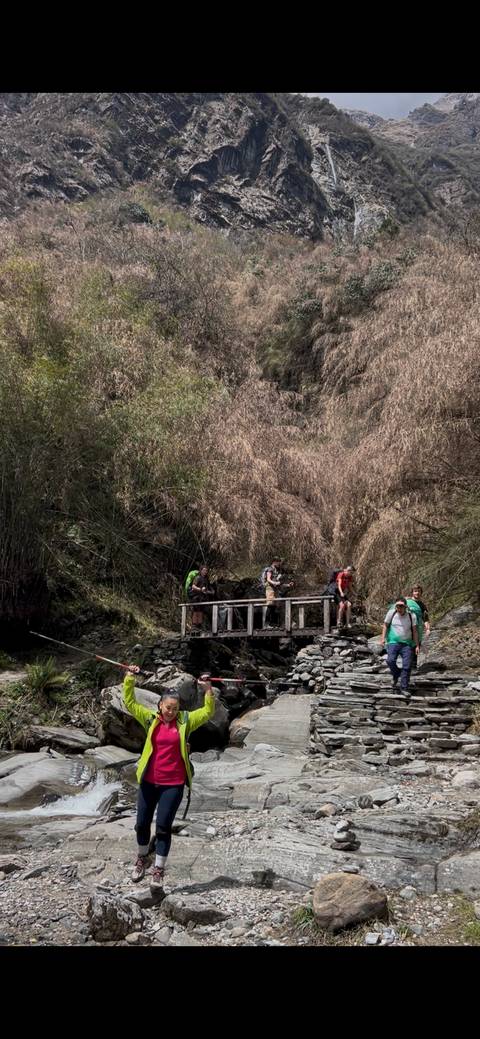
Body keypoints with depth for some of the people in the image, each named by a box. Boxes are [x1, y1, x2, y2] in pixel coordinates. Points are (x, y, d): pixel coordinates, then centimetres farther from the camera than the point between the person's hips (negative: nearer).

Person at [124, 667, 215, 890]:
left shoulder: (185, 721, -3)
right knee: (142, 823, 13)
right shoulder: (150, 719, -1)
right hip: (149, 781, 2)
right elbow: (129, 703, -3)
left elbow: (208, 713, -8)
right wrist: (129, 679, -14)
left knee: (163, 826, 0)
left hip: (173, 784, -2)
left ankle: (159, 870, 14)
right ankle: (142, 857, 40)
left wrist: (208, 690, -21)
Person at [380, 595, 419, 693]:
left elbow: (415, 631, 4)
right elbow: (385, 625, 9)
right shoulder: (391, 613, -1)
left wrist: (417, 645, 3)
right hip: (393, 642, 0)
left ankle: (404, 688, 2)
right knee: (390, 660, -21)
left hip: (407, 644, 0)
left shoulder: (411, 616, -1)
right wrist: (383, 638, -2)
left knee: (407, 666, -7)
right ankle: (396, 676, 10)